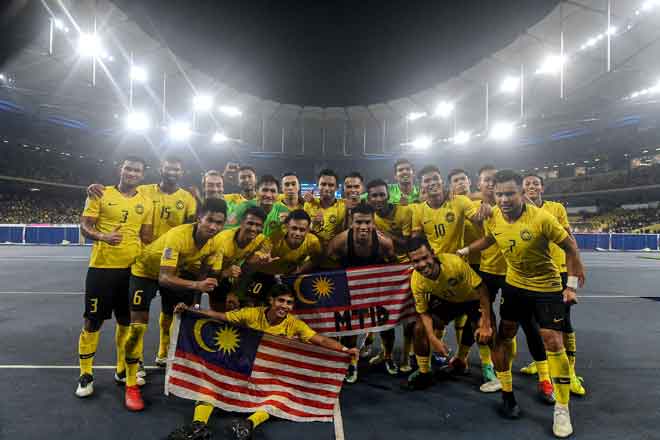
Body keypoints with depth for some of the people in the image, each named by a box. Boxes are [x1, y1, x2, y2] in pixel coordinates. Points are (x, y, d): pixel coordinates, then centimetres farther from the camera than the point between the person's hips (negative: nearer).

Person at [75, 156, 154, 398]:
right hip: (102, 267, -3)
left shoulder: (146, 203, 7)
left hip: (132, 269, 3)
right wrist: (103, 237, -24)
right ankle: (86, 375, 20)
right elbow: (84, 226, -4)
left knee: (127, 322, 12)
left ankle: (122, 370, 28)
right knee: (93, 321, 4)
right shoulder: (101, 194, -2)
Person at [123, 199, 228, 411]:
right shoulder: (177, 235, -40)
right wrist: (196, 285, -58)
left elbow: (207, 276, -7)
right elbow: (164, 278, -45)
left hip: (177, 271, 6)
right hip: (146, 270, -5)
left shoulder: (214, 244, -20)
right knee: (138, 324, -10)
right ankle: (131, 386, 4)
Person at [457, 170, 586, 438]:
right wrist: (463, 251, 10)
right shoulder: (493, 218, -11)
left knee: (553, 343, -5)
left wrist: (572, 286, -12)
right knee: (503, 336, 9)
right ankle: (507, 394, 26)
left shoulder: (541, 218, -25)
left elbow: (570, 247, -13)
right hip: (514, 284, 5)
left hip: (547, 287, -4)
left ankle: (562, 409, 12)